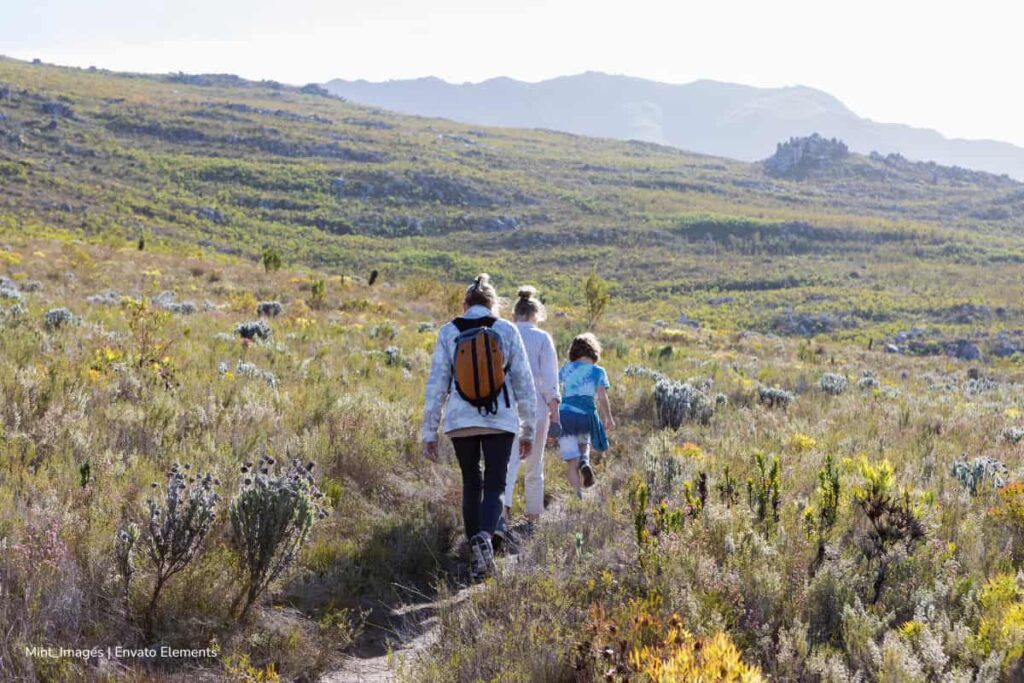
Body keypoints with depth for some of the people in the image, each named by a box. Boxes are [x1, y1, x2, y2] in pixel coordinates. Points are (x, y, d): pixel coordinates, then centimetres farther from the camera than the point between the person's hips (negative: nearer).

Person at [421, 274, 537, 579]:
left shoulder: (448, 332, 1)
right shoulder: (507, 330, 0)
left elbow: (436, 385, 0)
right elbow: (524, 383, 1)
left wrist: (429, 432, 5)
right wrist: (528, 430, 9)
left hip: (460, 422, 1)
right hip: (500, 421, -1)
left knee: (471, 484, 16)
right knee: (495, 486, 2)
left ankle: (476, 557, 16)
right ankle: (484, 536, -27)